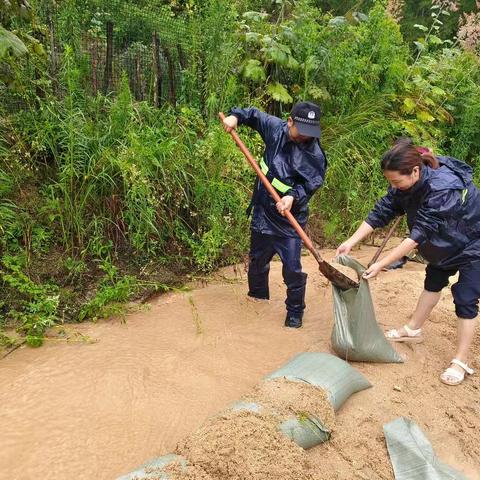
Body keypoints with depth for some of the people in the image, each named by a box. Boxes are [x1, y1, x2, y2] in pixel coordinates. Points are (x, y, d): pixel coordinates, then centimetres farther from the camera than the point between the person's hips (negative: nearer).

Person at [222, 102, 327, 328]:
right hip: (263, 212, 4)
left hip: (290, 218, -4)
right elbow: (254, 114, 12)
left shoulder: (315, 155, -15)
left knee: (292, 268, -4)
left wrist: (293, 197, -39)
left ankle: (295, 312, 18)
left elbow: (308, 185, -21)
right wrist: (235, 116, -4)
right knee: (257, 259, 20)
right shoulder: (275, 128, -5)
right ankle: (257, 296, 46)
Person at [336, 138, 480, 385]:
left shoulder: (443, 188, -41)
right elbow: (381, 211, -18)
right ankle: (413, 330, 36)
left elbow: (420, 233, -41)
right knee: (433, 282, 19)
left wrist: (382, 264, -41)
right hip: (444, 245, 8)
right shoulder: (406, 184, -18)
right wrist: (351, 241, -27)